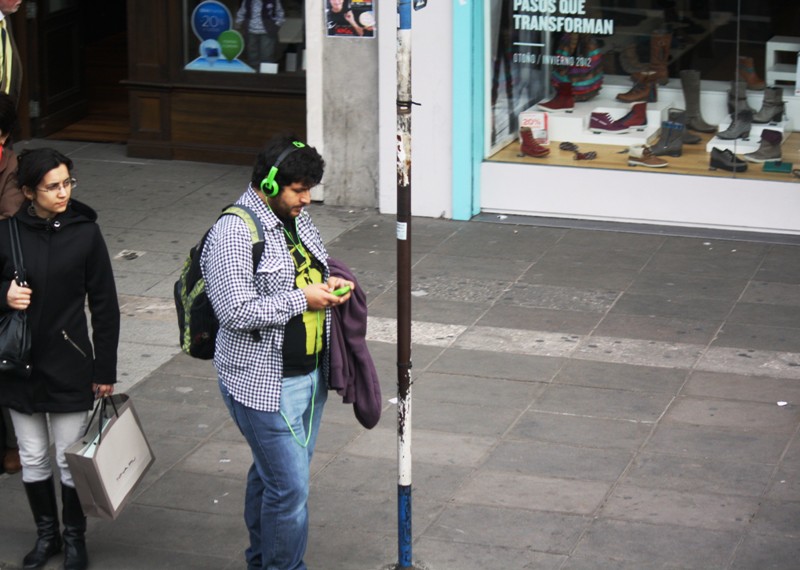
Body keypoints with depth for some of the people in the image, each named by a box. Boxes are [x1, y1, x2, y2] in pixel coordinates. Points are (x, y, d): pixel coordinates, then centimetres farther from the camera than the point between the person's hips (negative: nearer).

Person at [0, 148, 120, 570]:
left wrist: (105, 370, -2)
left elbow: (104, 305, -2)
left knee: (71, 459, 8)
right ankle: (46, 534, 32)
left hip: (69, 366, -1)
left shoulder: (84, 231, -8)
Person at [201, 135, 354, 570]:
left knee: (269, 474, 21)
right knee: (290, 486, -6)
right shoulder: (234, 233, -20)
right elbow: (237, 311, -25)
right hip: (264, 384, -8)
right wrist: (303, 298, -21)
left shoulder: (296, 217, 7)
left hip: (309, 374, 9)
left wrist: (328, 282, 2)